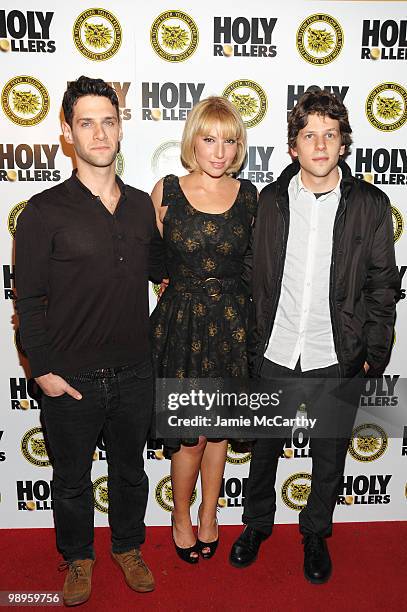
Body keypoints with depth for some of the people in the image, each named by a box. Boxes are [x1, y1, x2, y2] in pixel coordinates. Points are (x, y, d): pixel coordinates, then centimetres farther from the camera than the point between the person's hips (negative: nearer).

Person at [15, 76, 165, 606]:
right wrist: (43, 370, -10)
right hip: (71, 380, -3)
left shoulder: (142, 205, 2)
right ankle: (78, 557, 45)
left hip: (134, 373, 3)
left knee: (130, 470, 22)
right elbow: (29, 299, -8)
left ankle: (128, 547, 48)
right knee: (71, 479, 18)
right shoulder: (45, 212, -10)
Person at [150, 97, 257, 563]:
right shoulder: (165, 192, -4)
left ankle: (209, 515, 39)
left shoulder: (249, 196, 1)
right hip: (181, 321, -2)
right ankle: (181, 515, 35)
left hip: (231, 322, 2)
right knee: (191, 432, 5)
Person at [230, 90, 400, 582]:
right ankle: (256, 524, 45)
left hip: (337, 359, 0)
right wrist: (254, 341, 2)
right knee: (264, 448, 18)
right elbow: (256, 276, 3)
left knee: (329, 455, 17)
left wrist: (374, 356, -2)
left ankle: (316, 533, 44)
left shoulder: (371, 204, -4)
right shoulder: (270, 200, -1)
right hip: (274, 355, 1)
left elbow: (382, 286, 0)